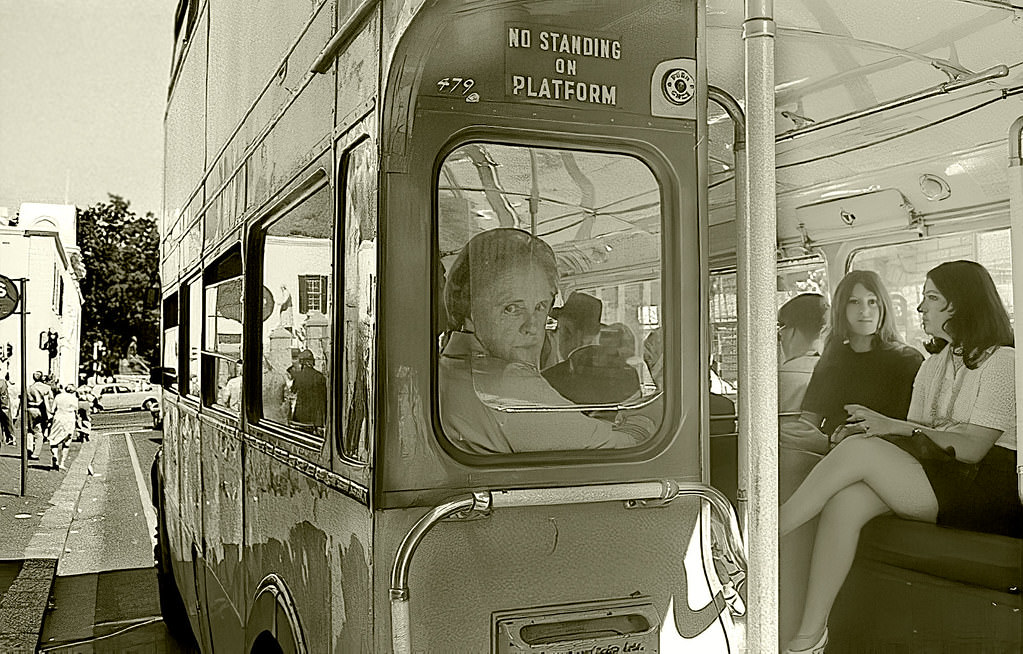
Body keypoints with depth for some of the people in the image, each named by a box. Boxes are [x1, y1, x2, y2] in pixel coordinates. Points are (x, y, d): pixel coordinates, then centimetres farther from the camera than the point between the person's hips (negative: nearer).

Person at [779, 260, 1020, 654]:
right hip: (934, 480, 7)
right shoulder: (934, 365, 21)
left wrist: (896, 427, -20)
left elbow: (973, 448, -14)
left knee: (860, 449, -27)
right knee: (846, 499, -24)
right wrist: (879, 426, -10)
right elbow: (915, 435, 12)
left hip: (989, 489, -7)